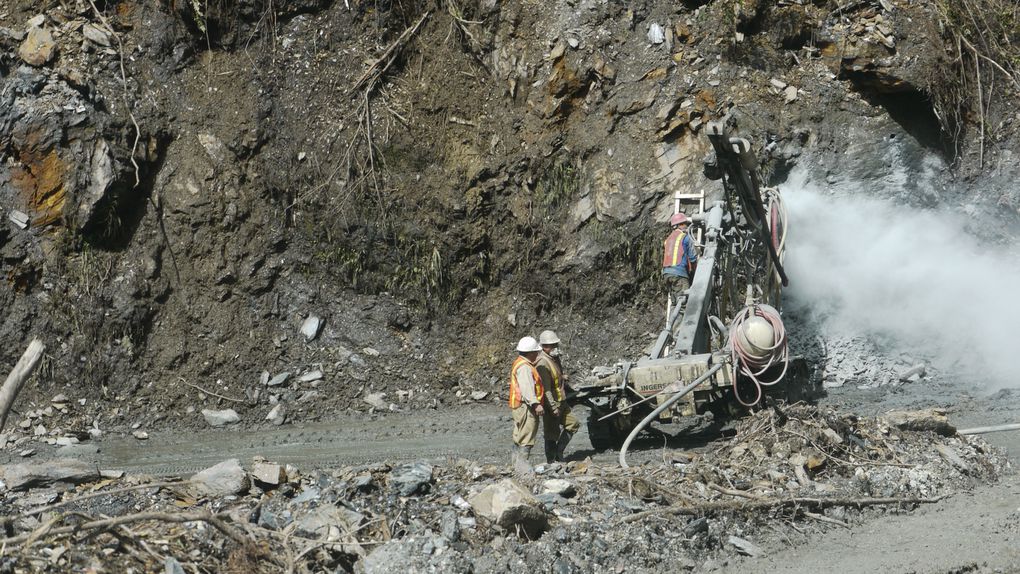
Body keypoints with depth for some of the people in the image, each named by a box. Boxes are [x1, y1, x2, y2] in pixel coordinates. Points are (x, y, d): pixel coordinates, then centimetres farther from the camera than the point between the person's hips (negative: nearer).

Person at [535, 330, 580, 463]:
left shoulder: (555, 358, 10)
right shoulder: (543, 363, -21)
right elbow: (546, 389, -24)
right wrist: (553, 407, -26)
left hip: (561, 402, 10)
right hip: (551, 403, -10)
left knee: (573, 424, 16)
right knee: (552, 434, -1)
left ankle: (559, 452, 21)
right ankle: (551, 461, 8)